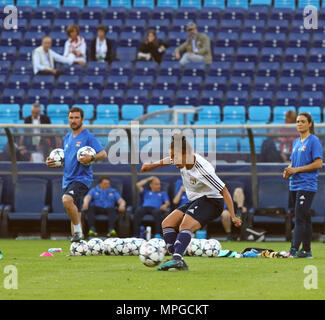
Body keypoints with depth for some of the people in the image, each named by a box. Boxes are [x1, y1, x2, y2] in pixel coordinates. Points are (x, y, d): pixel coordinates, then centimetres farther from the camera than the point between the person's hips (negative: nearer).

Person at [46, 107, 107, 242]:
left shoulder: (88, 137, -5)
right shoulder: (67, 137, 17)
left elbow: (103, 154, -11)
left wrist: (91, 158, -29)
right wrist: (52, 163, 9)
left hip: (81, 179, -7)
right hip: (67, 180, 7)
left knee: (67, 200, -31)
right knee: (75, 213, 11)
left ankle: (78, 230, -17)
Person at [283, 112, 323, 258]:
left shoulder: (314, 141, -6)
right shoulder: (296, 142, 18)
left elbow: (318, 164, -13)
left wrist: (296, 169, -15)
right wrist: (288, 170, 2)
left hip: (307, 185, -8)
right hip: (294, 185, 8)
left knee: (300, 217, -14)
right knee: (304, 218, 10)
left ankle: (294, 249, -20)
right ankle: (306, 250, 13)